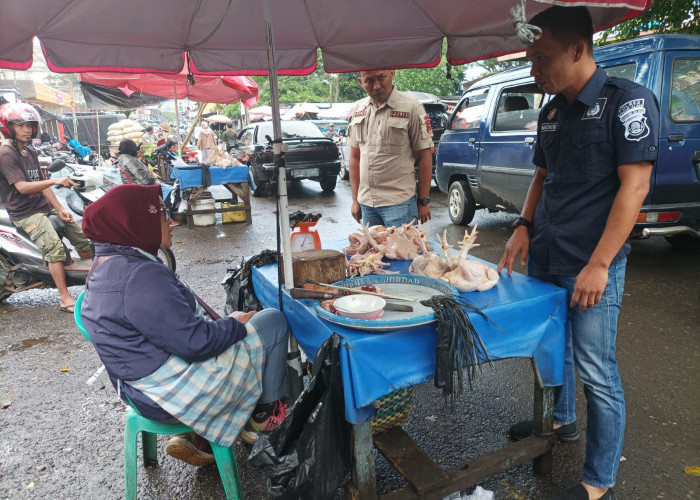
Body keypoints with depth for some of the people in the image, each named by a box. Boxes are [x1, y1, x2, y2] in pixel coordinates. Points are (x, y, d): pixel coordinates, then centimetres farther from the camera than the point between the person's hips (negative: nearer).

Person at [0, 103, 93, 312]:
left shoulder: (31, 153, 15)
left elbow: (41, 184, 12)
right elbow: (22, 186, -20)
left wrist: (60, 209, 2)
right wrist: (55, 181, -30)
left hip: (44, 206, 8)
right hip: (24, 213, -8)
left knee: (83, 240, 4)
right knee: (55, 248, -26)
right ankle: (65, 299, -23)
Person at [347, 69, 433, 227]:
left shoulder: (411, 108, -6)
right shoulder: (357, 109, 9)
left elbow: (424, 157, -4)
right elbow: (355, 156, 13)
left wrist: (424, 201, -6)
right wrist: (355, 200, 10)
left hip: (399, 203, -4)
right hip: (366, 202, 5)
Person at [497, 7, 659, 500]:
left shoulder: (627, 100, -10)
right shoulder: (551, 112, 10)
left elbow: (634, 185, -16)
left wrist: (598, 264, -20)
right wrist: (524, 227, 4)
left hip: (591, 265, -7)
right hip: (543, 257, 7)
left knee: (597, 372, 1)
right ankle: (562, 419, 44)